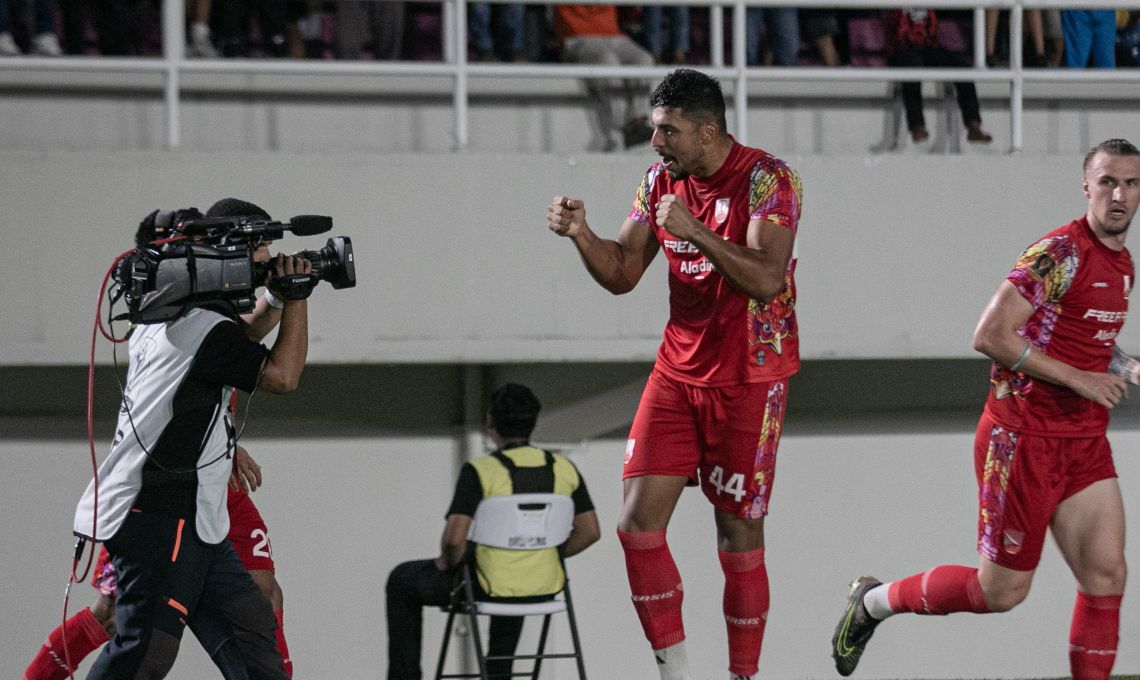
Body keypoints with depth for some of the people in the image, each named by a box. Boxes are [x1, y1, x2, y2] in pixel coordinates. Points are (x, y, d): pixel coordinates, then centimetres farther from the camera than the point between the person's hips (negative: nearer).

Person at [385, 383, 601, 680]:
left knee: (402, 581, 22)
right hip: (545, 585, 5)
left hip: (489, 587, -5)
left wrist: (447, 563, -2)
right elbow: (589, 532, 2)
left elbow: (455, 538, -24)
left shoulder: (480, 471, -18)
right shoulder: (564, 470, -3)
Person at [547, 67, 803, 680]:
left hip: (747, 379, -6)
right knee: (638, 523, -5)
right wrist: (580, 235, -9)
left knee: (739, 538, -1)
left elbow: (766, 280, -24)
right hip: (678, 371, 6)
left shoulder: (768, 179, -13)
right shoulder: (661, 181, 6)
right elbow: (622, 274, 9)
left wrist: (695, 230, -29)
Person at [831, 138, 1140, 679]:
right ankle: (874, 601, 22)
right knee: (1001, 590, 0)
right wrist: (1079, 378, -20)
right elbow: (990, 336, -22)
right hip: (1023, 439, -8)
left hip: (1084, 442, 8)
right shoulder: (1059, 253, -16)